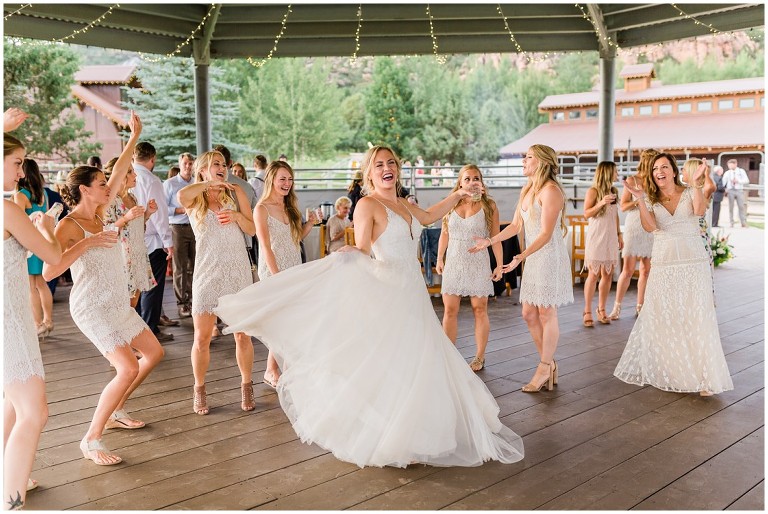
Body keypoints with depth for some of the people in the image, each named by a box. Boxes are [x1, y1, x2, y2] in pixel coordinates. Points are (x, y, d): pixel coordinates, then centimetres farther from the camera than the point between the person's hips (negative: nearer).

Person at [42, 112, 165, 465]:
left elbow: (118, 174, 12)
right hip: (92, 307, -9)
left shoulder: (98, 215, 7)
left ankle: (114, 413, 28)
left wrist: (134, 138, 12)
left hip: (118, 304, 9)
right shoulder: (68, 226, -14)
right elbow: (48, 270, -26)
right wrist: (85, 243, -29)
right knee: (128, 369, -19)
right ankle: (91, 440, -4)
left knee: (154, 352, 14)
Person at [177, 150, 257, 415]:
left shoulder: (235, 193, 9)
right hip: (207, 274, -1)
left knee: (242, 335, 3)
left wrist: (237, 216, -10)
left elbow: (252, 230, 9)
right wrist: (210, 184, -8)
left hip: (238, 272, 1)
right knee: (202, 338, 2)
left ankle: (246, 387, 21)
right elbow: (181, 195, -21)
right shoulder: (194, 201, 5)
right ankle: (199, 390, 22)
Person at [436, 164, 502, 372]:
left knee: (479, 310, 5)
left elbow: (496, 238, -2)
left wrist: (499, 265, -4)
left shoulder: (489, 206, -2)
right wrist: (439, 258, 9)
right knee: (450, 309, 2)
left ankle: (480, 357, 16)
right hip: (454, 262, 2)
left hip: (478, 263, -2)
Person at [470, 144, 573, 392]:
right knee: (529, 314, 10)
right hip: (533, 259, 9)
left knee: (546, 313, 0)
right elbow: (515, 226, 17)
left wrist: (521, 257, -27)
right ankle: (548, 364, 23)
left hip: (550, 257, -9)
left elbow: (546, 233, -19)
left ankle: (544, 368, 13)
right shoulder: (526, 190, 13)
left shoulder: (550, 190, -14)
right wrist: (488, 241, 12)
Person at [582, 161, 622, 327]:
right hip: (596, 237, -6)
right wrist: (600, 203, -23)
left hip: (611, 237, 6)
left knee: (608, 275, 4)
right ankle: (587, 312, 1)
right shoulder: (593, 191, -5)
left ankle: (602, 310, 14)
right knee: (594, 275, -6)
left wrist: (619, 235, 16)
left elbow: (616, 215, 19)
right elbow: (586, 214, -9)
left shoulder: (614, 191, 13)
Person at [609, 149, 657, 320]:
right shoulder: (633, 180, -2)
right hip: (634, 227, -4)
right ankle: (617, 307, 1)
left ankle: (640, 306, 16)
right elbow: (623, 206, -5)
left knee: (646, 270, 5)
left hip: (651, 230, 4)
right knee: (628, 270, -7)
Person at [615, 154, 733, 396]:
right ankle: (661, 369, 25)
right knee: (660, 319, 8)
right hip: (663, 266, 2)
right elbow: (649, 227, -12)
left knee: (697, 319, -1)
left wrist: (696, 183, -25)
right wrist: (639, 198, -20)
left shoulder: (689, 193, 2)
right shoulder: (651, 200, 6)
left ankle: (704, 377, 7)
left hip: (693, 264, -2)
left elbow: (700, 211, -19)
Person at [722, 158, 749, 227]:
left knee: (741, 206, -3)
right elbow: (723, 182, 2)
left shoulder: (741, 171, 5)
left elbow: (746, 181, 0)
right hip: (730, 191, 1)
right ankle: (731, 223, 7)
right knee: (730, 207, 1)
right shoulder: (727, 173, 7)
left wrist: (738, 181, -14)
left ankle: (743, 222, 1)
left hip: (739, 190, -1)